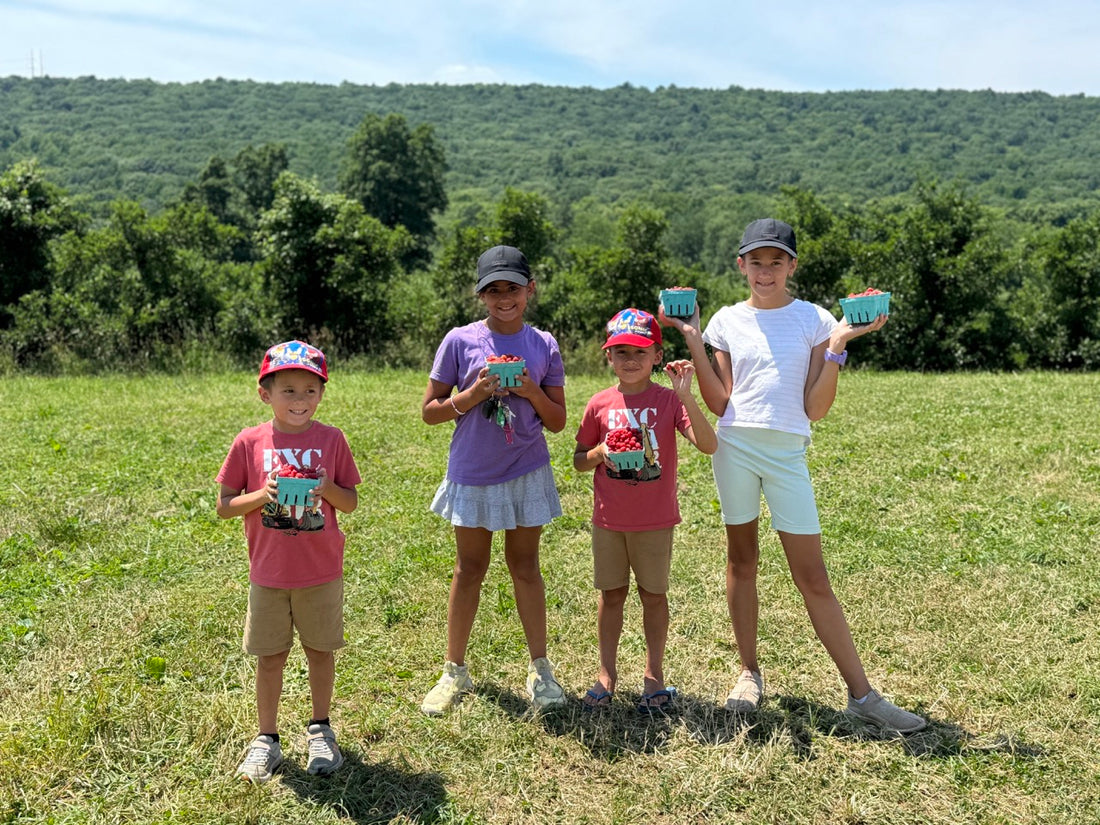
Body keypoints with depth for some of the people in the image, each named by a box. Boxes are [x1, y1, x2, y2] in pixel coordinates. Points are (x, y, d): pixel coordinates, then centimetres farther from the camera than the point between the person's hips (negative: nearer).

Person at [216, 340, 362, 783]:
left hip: (321, 572, 0)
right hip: (269, 574, 0)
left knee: (320, 649, 13)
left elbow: (351, 502, 1)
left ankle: (320, 730, 32)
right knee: (269, 657, 11)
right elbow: (224, 506, -1)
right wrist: (261, 495, -19)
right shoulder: (249, 442, -5)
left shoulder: (331, 439, -5)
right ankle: (266, 739, 27)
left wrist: (328, 489, -19)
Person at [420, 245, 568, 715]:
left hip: (527, 472, 1)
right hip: (473, 473, -1)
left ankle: (540, 669, 21)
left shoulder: (544, 346, 0)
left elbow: (557, 422, 3)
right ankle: (454, 671, 22)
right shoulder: (460, 342, -5)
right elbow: (429, 412, -2)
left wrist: (531, 391, -15)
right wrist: (474, 394, -18)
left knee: (525, 566, 9)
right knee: (469, 570, 8)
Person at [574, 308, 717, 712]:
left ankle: (654, 673, 25)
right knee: (611, 593, 11)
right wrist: (600, 454, -15)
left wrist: (685, 395, -30)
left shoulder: (668, 400, -8)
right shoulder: (600, 404, -1)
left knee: (653, 594, 10)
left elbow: (709, 445, -21)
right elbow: (578, 460, 7)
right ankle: (607, 673, 25)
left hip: (655, 520, -2)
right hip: (608, 520, 2)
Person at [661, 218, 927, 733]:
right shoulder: (727, 321, 7)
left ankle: (862, 694, 9)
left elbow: (815, 409, -4)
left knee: (813, 578, 0)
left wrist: (837, 346, -11)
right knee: (741, 560, 11)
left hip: (787, 453, -2)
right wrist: (692, 340, -2)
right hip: (734, 446, 2)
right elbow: (719, 404, 0)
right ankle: (749, 672, 27)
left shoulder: (814, 320, 1)